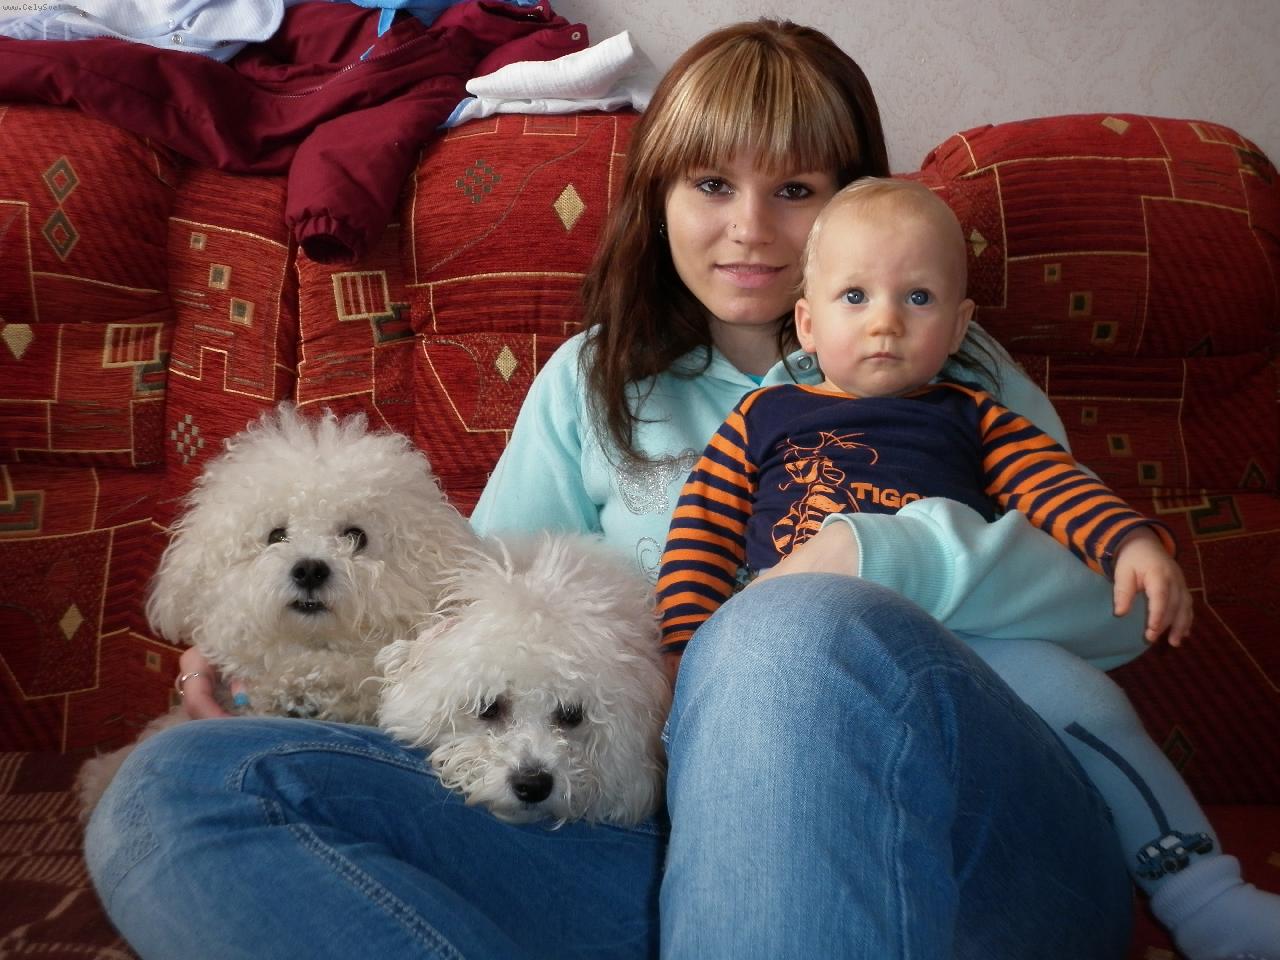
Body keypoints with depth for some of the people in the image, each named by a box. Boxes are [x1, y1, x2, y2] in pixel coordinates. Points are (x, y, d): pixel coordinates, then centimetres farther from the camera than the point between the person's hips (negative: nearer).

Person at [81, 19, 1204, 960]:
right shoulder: (593, 381, 24)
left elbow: (1114, 599, 7)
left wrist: (889, 555, -13)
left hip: (958, 837, -2)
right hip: (665, 836, 3)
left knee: (805, 629, -40)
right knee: (172, 791, -17)